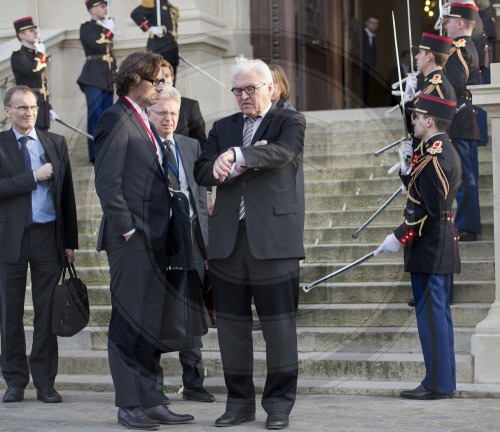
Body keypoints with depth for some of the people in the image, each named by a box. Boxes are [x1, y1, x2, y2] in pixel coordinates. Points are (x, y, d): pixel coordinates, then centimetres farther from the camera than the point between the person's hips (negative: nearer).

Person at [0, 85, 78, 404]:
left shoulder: (56, 143, 11)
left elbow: (67, 194, 10)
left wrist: (70, 241, 7)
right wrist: (34, 177, -14)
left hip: (48, 235, 2)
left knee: (47, 312, 3)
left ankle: (45, 382, 10)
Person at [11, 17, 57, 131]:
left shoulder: (36, 54, 21)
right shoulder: (18, 55, -7)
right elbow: (34, 70, -26)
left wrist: (49, 108, 22)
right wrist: (41, 53, -8)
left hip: (42, 104, 9)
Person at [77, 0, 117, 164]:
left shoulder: (107, 27, 19)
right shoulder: (86, 27, -2)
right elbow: (98, 45, -18)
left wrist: (116, 74, 18)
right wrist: (109, 32, -5)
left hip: (108, 78, 7)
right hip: (94, 77, -7)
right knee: (95, 115, -10)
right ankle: (96, 154, -10)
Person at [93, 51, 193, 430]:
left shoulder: (144, 123, 18)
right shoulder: (117, 119, -10)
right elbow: (107, 181, -17)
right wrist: (127, 228, -17)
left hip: (154, 238, 9)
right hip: (131, 239, -9)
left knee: (152, 323, 12)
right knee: (129, 323, -2)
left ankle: (152, 401, 19)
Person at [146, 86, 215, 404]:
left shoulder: (192, 146, 15)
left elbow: (201, 193, 15)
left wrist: (203, 236, 7)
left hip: (190, 238, 4)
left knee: (193, 315, 6)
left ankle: (193, 383, 13)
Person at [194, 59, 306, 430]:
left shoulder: (290, 122, 7)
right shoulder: (222, 127, 18)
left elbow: (282, 152, -15)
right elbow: (202, 172, 5)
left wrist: (236, 156, -26)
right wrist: (243, 163, -12)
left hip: (273, 238, -4)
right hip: (227, 239, 4)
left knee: (279, 324, -1)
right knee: (231, 325, 7)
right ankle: (240, 402, 17)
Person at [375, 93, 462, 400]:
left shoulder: (431, 158, -17)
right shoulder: (449, 151, 14)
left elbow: (427, 208, -21)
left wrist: (400, 237, -16)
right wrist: (409, 171, 13)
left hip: (429, 248, -10)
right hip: (444, 246, 10)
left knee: (431, 313, -6)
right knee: (440, 312, 13)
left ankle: (437, 384, -2)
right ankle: (445, 380, 19)